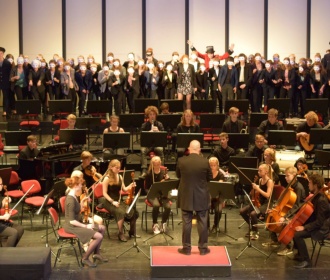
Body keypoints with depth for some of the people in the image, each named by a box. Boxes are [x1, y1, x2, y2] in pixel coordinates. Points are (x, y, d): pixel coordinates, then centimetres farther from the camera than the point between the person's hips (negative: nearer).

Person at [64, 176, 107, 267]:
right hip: (71, 227, -10)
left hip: (76, 224, 10)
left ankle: (96, 253, 23)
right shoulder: (71, 200, -25)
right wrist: (85, 226, -18)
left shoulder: (73, 197, 5)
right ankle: (85, 258, -4)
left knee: (102, 228, 12)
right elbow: (72, 221, -26)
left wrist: (82, 201, 7)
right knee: (99, 236, -18)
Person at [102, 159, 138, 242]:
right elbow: (105, 193, -13)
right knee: (121, 212, -34)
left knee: (132, 211, -17)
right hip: (108, 202, -6)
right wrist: (112, 202, -23)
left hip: (118, 200, 6)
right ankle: (120, 234, -18)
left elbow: (124, 189, 12)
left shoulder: (120, 177, 7)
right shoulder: (107, 179, -11)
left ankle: (132, 232, 4)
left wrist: (131, 186, -8)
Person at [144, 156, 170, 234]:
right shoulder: (149, 174, -4)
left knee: (168, 206, -28)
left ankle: (163, 223, -1)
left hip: (163, 194, 2)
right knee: (156, 205, -35)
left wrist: (167, 180, -16)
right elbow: (146, 188, 0)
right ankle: (155, 224, -11)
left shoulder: (164, 172, 2)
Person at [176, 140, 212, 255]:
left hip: (186, 197, 1)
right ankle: (203, 248, 15)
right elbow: (210, 178, 1)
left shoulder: (181, 161, -10)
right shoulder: (205, 162, -12)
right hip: (201, 197, 0)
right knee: (202, 223, 9)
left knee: (186, 223, 7)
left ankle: (186, 248, 14)